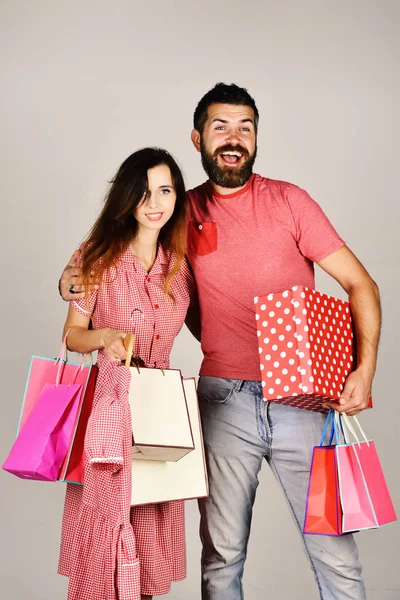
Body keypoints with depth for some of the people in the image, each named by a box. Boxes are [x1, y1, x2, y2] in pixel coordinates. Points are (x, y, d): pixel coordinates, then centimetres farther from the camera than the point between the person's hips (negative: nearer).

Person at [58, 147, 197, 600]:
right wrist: (103, 336, -17)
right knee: (106, 516, -3)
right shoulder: (99, 257, -3)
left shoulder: (182, 263, 8)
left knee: (152, 524, 6)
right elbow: (72, 334, 2)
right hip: (108, 401, -3)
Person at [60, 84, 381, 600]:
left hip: (302, 397, -1)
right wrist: (74, 278, 2)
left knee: (336, 554, 2)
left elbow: (360, 284, 2)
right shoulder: (183, 212, 7)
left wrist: (365, 369, -11)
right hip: (223, 400, 2)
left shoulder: (287, 201, 2)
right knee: (221, 556, 10)